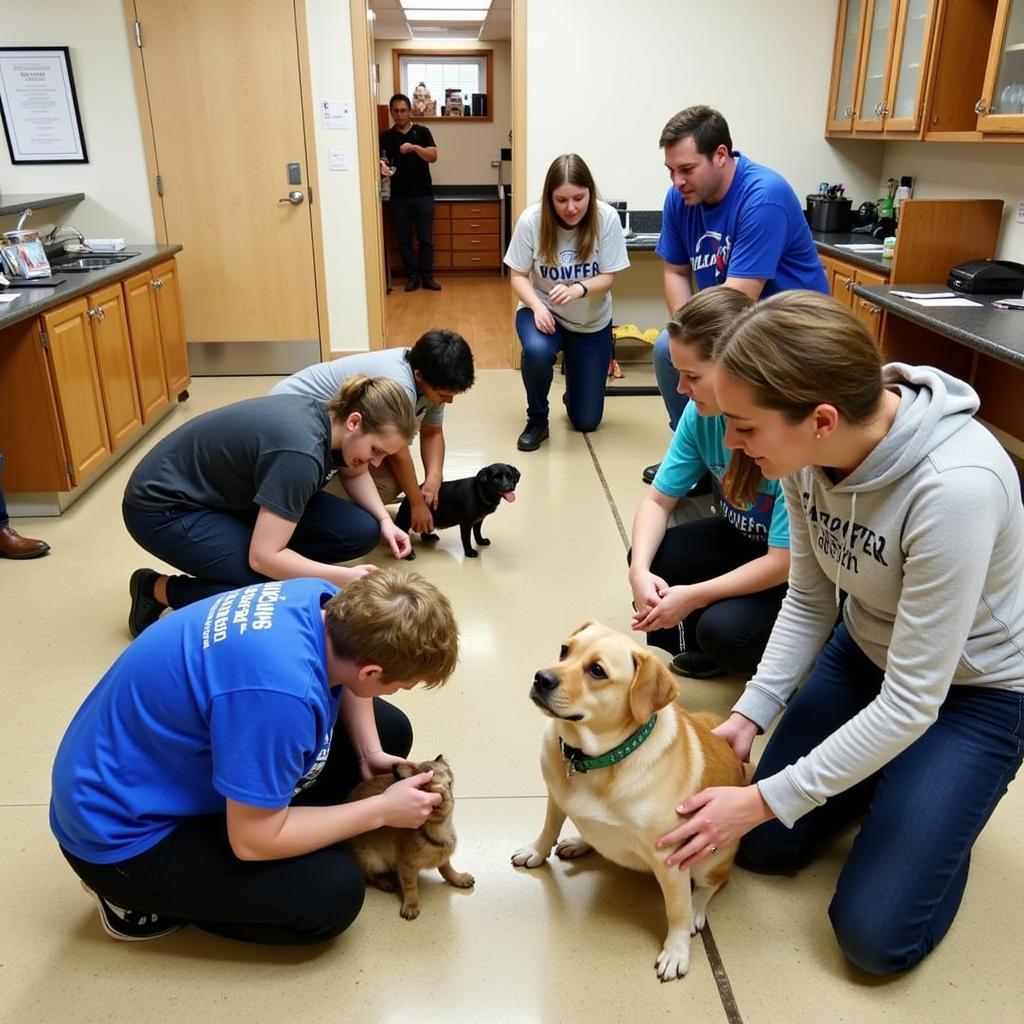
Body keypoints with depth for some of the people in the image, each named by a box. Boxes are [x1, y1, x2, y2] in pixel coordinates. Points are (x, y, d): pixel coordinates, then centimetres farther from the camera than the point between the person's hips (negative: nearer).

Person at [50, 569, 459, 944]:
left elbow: (348, 685, 11)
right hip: (118, 827, -8)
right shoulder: (278, 690, -40)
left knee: (391, 729, 5)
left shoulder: (324, 600, -14)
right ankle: (138, 896, 2)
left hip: (182, 753, 8)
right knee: (333, 893, -17)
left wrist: (371, 752, -4)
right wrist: (382, 809, -17)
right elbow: (252, 841, -26)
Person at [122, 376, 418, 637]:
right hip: (165, 507, -9)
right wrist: (344, 578, -30)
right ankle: (156, 589, -5)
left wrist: (384, 521, 0)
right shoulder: (300, 451, -33)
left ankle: (227, 562, 7)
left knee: (361, 532, -7)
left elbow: (354, 473, 16)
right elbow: (263, 556, -32)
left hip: (230, 494, 9)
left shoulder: (330, 420, -7)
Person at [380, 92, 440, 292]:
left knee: (425, 238, 3)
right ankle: (412, 276, 15)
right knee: (404, 240, 5)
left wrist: (414, 148, -26)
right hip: (399, 197, 1)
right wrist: (382, 166, -23)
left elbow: (433, 156, -10)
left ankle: (427, 276, 12)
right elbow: (380, 158, 1)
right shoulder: (386, 137, 5)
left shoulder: (422, 132, 1)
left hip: (423, 195, -1)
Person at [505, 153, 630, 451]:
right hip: (543, 311, -1)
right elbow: (518, 276, -11)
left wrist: (577, 289, -37)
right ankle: (537, 421, -9)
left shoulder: (607, 218, -20)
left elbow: (607, 279, -16)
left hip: (592, 323, 1)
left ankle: (573, 382, 42)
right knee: (536, 351, -38)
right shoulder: (531, 220, -19)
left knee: (586, 421, 4)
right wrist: (537, 306, -31)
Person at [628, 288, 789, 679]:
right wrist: (639, 570, -24)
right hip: (741, 538, 6)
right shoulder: (702, 413, -15)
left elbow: (785, 561, -29)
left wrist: (693, 596, -28)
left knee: (723, 632, -26)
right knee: (652, 560, -16)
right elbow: (659, 499, -6)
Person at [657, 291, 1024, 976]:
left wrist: (765, 800, -25)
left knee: (875, 936, -4)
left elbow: (911, 704, -31)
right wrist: (749, 714, -11)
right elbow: (810, 601, -3)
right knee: (764, 845, 8)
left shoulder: (954, 488, -39)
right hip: (868, 650, 6)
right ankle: (886, 778, 30)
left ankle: (937, 800, 21)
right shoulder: (810, 447, -18)